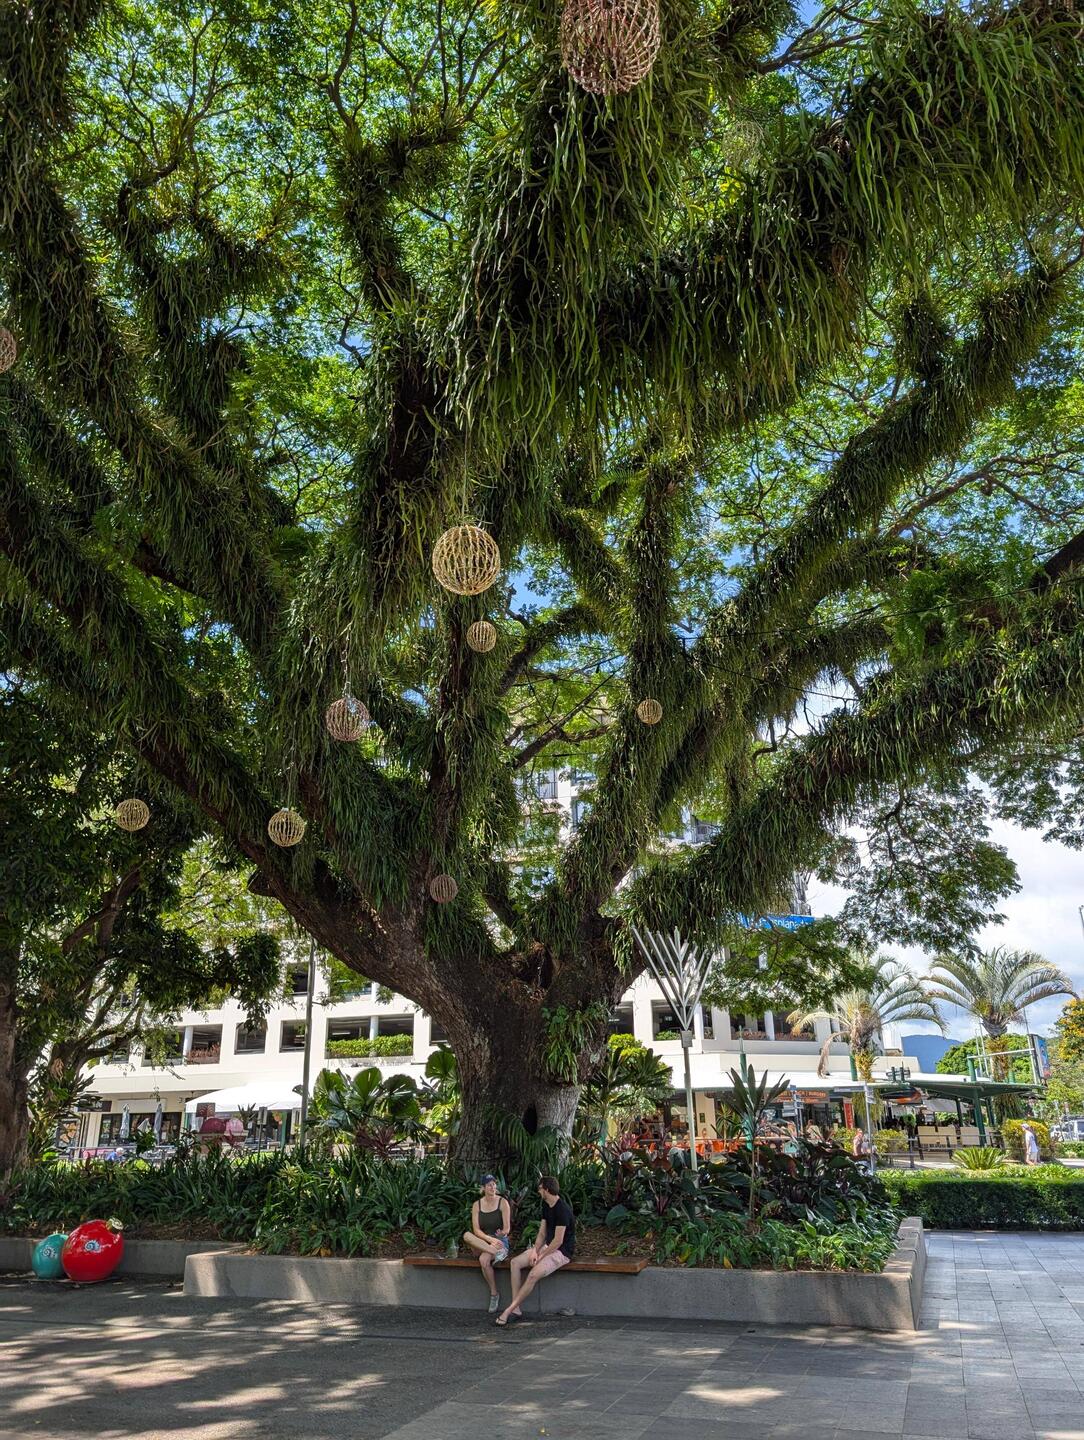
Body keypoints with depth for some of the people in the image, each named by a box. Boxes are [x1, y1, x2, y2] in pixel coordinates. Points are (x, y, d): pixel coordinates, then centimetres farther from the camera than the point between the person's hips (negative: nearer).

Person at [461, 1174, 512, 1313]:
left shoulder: (503, 1202, -2)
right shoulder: (477, 1205, 5)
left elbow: (506, 1229, -5)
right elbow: (476, 1230, -5)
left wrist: (497, 1237, -24)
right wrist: (490, 1240, -21)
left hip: (500, 1240, -3)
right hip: (480, 1245, 3)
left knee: (484, 1260, -35)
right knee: (466, 1235, -30)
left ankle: (494, 1294, -16)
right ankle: (498, 1253, -32)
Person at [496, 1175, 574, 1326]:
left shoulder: (562, 1209, -21)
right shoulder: (546, 1206, 8)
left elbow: (558, 1241, -22)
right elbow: (542, 1232, 10)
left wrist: (541, 1257, -15)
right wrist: (535, 1250, -6)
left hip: (562, 1251, -9)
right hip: (548, 1246, 10)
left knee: (534, 1274, -28)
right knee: (516, 1263, -5)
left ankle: (509, 1310, -18)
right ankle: (516, 1310, -9)